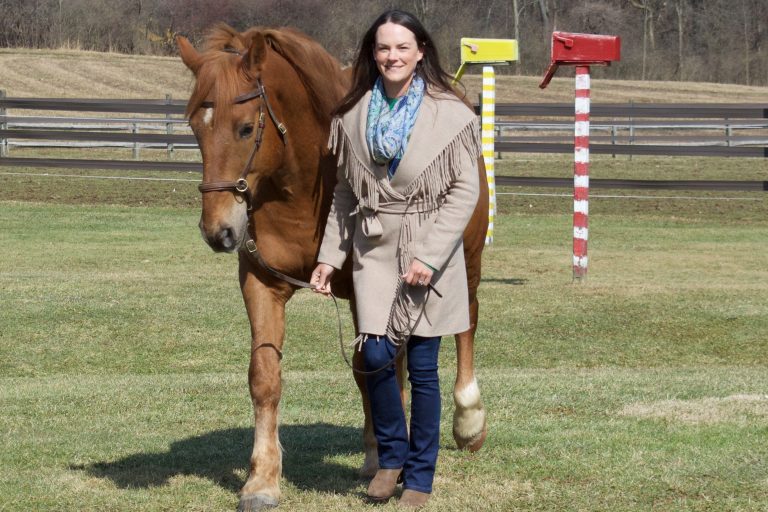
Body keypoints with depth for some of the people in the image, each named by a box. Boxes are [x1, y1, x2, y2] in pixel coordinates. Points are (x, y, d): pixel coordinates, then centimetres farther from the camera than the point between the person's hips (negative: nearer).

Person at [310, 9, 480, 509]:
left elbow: (465, 191, -8)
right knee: (377, 354, -6)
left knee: (423, 366, 3)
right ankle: (391, 454, 18)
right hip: (374, 249, 3)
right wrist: (330, 255, 5)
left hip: (430, 256, -3)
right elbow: (344, 192, 12)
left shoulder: (449, 114, -7)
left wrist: (430, 255, -16)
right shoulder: (354, 114, 5)